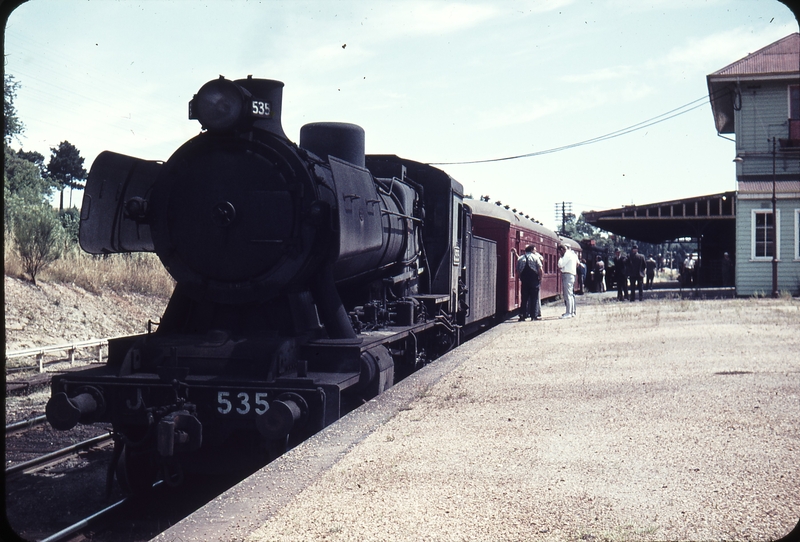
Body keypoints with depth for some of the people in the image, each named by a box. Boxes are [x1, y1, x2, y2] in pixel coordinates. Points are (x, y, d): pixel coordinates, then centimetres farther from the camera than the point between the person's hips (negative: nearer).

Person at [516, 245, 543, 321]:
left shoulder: (520, 259, 9)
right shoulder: (535, 257, -1)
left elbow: (517, 271, 7)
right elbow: (540, 270, -8)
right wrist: (540, 279, 1)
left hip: (524, 281, 3)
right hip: (534, 281, -3)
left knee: (524, 298, 7)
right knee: (534, 298, 3)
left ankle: (522, 315, 3)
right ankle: (534, 315, 2)